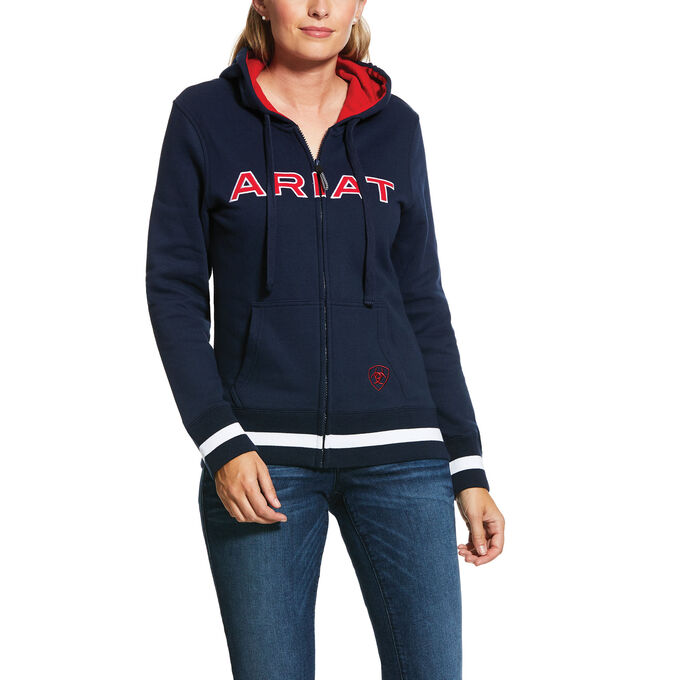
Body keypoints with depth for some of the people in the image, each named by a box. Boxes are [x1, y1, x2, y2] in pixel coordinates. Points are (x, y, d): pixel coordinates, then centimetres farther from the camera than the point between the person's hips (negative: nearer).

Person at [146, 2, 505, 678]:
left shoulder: (394, 125, 11)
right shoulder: (203, 116, 5)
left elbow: (422, 303, 13)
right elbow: (175, 291, 2)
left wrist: (468, 465, 8)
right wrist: (220, 444, -10)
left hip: (399, 450, 2)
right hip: (260, 455, -1)